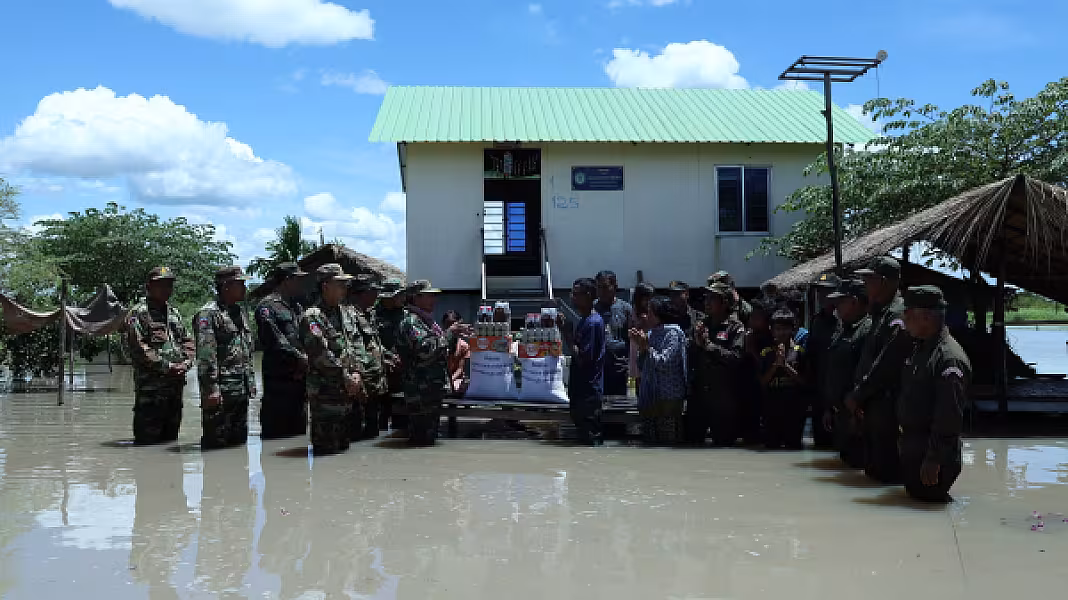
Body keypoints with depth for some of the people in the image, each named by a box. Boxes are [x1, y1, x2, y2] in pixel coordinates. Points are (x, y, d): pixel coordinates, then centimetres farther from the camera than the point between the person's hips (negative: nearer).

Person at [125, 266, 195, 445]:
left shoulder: (174, 313, 18)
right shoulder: (138, 313, -5)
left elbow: (188, 341, 19)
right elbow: (138, 347, -14)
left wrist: (186, 363, -1)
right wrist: (167, 366, -16)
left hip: (176, 383, 7)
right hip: (150, 385, -7)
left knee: (171, 436, 14)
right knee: (147, 438, -4)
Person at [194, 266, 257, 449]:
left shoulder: (240, 312, 17)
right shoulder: (208, 313, -11)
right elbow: (205, 355, -17)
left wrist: (251, 382, 19)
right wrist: (211, 389, -22)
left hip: (241, 391, 9)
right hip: (221, 391, -9)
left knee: (240, 440, 14)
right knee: (217, 441, -3)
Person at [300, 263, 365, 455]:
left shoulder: (346, 313, 14)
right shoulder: (312, 316, -11)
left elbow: (357, 344, 13)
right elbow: (321, 353, -17)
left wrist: (356, 373, -1)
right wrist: (346, 377, -14)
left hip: (349, 391, 8)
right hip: (325, 394, -8)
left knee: (344, 444, 15)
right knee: (326, 447, -4)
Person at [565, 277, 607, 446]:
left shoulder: (593, 322, -18)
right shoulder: (584, 320, 13)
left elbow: (582, 358, -21)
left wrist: (567, 334, -14)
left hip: (589, 390, -10)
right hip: (581, 388, 10)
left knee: (590, 434, -3)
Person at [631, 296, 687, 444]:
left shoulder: (672, 333, -9)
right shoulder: (651, 333, 13)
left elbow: (664, 363, -20)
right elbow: (643, 365, 15)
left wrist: (645, 346, -14)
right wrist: (640, 346, 0)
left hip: (668, 398, -8)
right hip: (650, 397, 8)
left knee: (668, 440, -3)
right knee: (649, 439, 13)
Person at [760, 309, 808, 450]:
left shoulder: (799, 352, 2)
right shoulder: (766, 353, 6)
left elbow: (803, 381, -4)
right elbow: (762, 383, 1)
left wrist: (785, 364, -14)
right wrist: (776, 364, -10)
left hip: (794, 408, -2)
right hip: (772, 408, 2)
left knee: (794, 445, -1)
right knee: (770, 446, 3)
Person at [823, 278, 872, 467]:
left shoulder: (868, 329, -15)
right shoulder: (841, 330, 16)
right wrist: (829, 409, 18)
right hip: (839, 414, 9)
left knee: (857, 462, -5)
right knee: (845, 461, 16)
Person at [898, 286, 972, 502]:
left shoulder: (950, 358, -21)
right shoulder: (921, 349, 11)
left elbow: (949, 418, -24)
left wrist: (934, 460, -23)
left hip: (932, 455, -9)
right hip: (913, 451, 9)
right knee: (913, 498, 17)